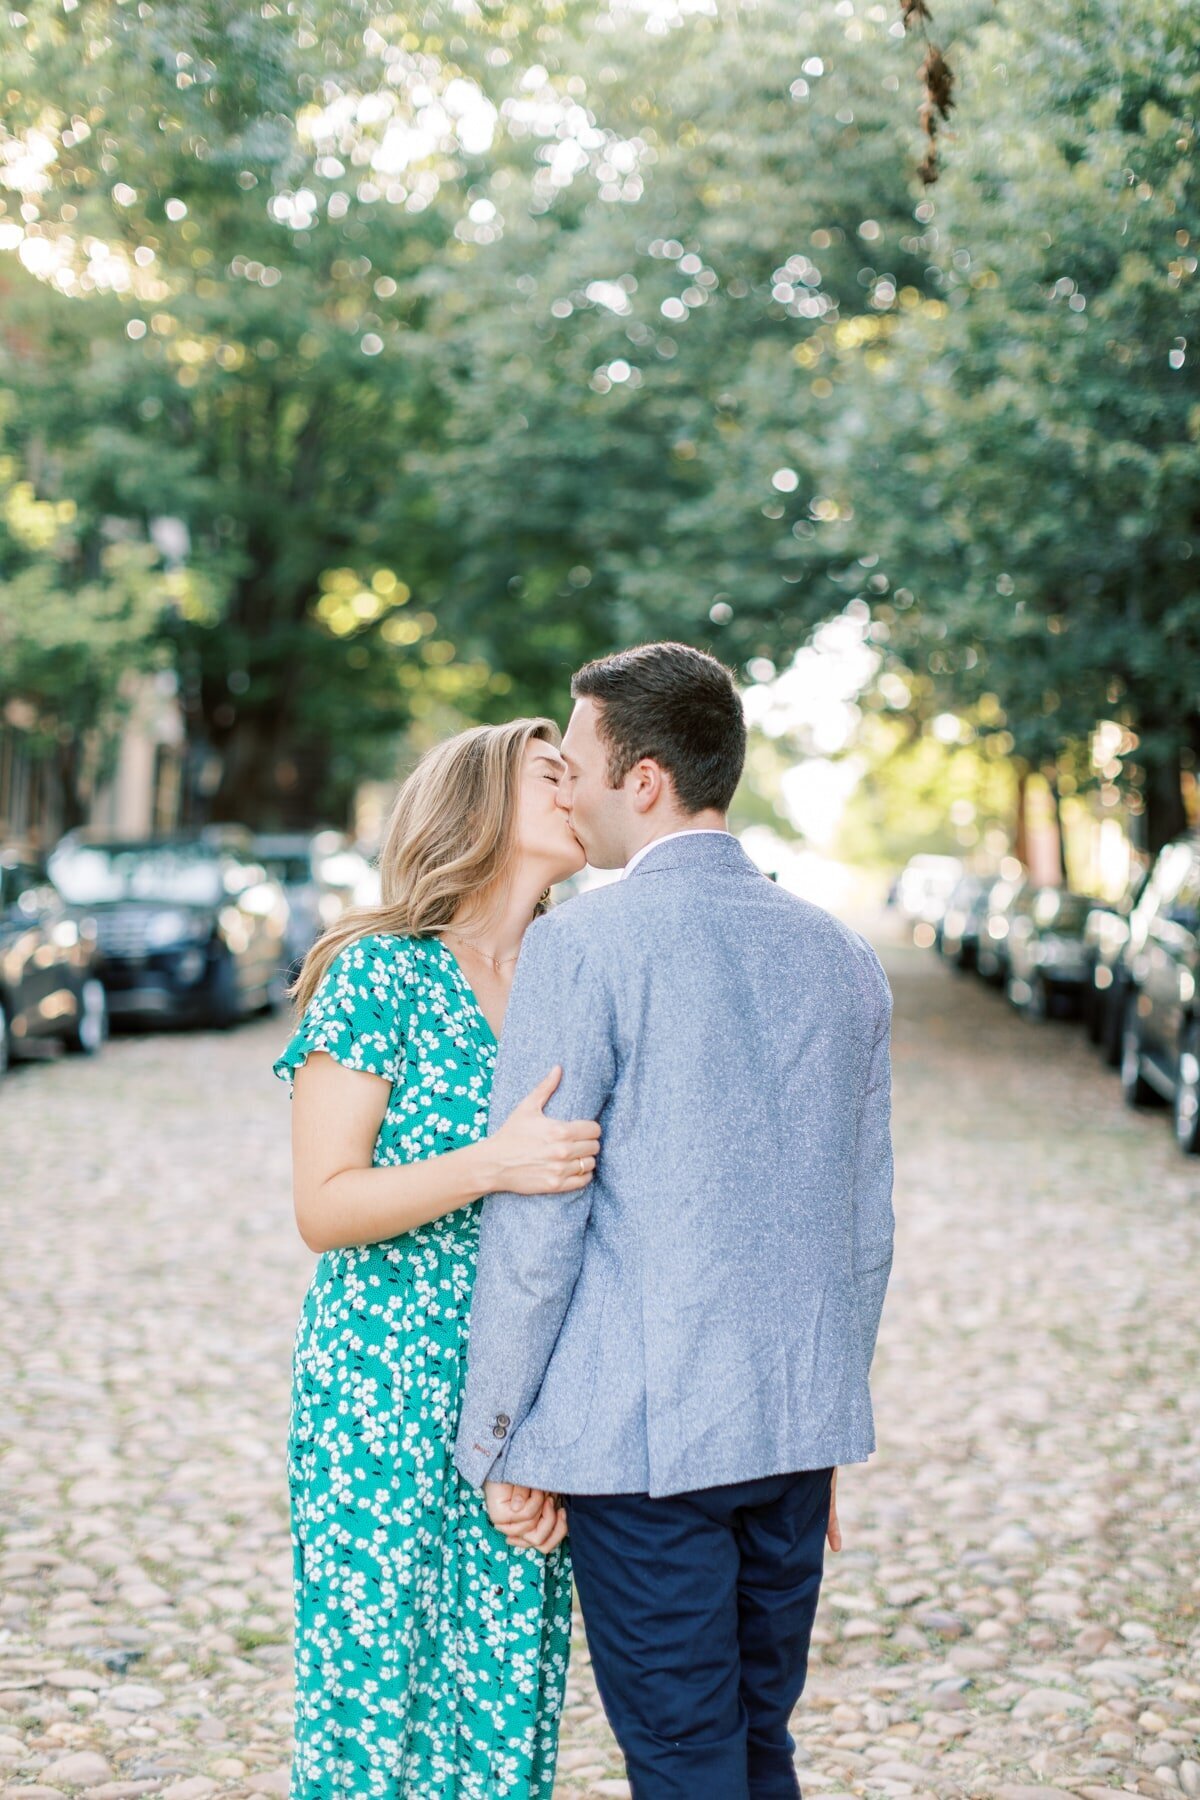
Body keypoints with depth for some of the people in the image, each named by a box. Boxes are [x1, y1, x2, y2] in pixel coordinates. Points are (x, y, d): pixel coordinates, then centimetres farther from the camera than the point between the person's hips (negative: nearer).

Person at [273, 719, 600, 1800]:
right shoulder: (380, 973, -8)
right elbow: (324, 1209, -12)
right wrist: (490, 1165, -25)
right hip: (386, 1392, -5)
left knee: (505, 1700, 8)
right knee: (373, 1687, 2)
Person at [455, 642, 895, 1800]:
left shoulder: (583, 944, -12)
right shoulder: (840, 954, 8)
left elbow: (533, 1224, -12)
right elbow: (866, 1221, 13)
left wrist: (496, 1440, -2)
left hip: (641, 1434, -6)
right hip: (798, 1424, 6)